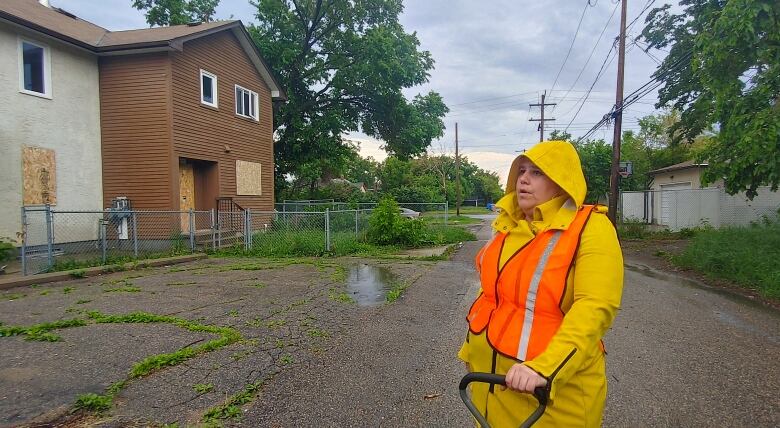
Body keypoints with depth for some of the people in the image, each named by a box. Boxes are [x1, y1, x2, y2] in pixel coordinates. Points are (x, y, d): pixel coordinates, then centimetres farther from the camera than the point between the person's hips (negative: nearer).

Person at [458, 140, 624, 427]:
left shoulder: (591, 228, -14)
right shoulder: (510, 226, 5)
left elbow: (594, 309, -25)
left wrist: (543, 368, -34)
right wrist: (473, 348, 18)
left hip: (553, 391, -6)